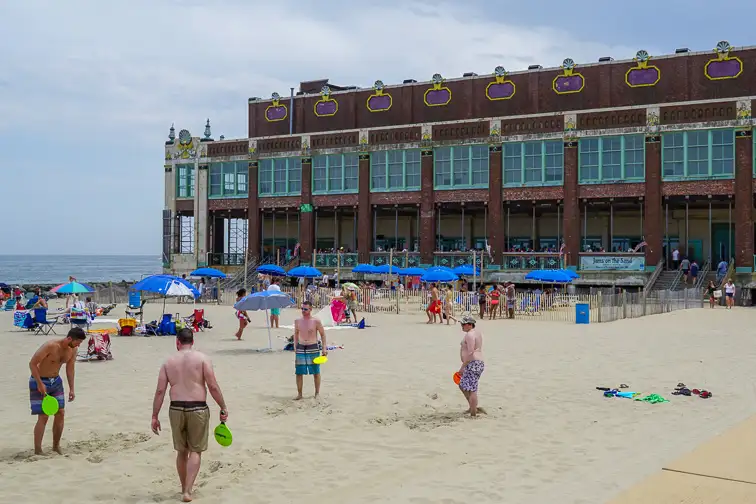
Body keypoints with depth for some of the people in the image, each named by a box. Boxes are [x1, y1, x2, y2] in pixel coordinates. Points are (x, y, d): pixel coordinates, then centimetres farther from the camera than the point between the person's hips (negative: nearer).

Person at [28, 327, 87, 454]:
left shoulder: (73, 350, -5)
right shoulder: (51, 346, -27)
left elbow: (70, 368, 7)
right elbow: (32, 363, -23)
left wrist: (71, 389, 5)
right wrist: (40, 384, -24)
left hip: (56, 381, 7)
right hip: (39, 381, -7)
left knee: (60, 413, 4)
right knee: (43, 417, -10)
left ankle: (56, 446, 18)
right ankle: (37, 451, -3)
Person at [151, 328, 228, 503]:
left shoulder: (168, 362, 6)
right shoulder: (202, 358, -2)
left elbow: (160, 391, 2)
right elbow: (213, 386, -8)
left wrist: (155, 416, 7)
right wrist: (223, 408, 0)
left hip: (176, 409, 3)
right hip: (197, 409, -3)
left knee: (182, 451, 18)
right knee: (195, 451, 5)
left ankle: (184, 488, 30)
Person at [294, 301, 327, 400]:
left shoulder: (316, 321, -6)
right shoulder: (297, 321, 5)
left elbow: (323, 334, 0)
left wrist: (324, 348, -5)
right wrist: (295, 347, 11)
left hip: (313, 349, -3)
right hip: (300, 349, 3)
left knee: (316, 372, 5)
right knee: (299, 372, 2)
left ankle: (317, 393, 18)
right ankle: (299, 394, 12)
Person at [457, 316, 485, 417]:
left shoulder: (470, 335, -15)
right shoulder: (476, 333, 18)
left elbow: (470, 353, -22)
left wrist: (462, 367, -19)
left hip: (472, 364, -11)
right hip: (478, 363, 11)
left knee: (471, 390, -9)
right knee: (462, 385, 19)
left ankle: (473, 414, -7)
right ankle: (473, 407, 21)